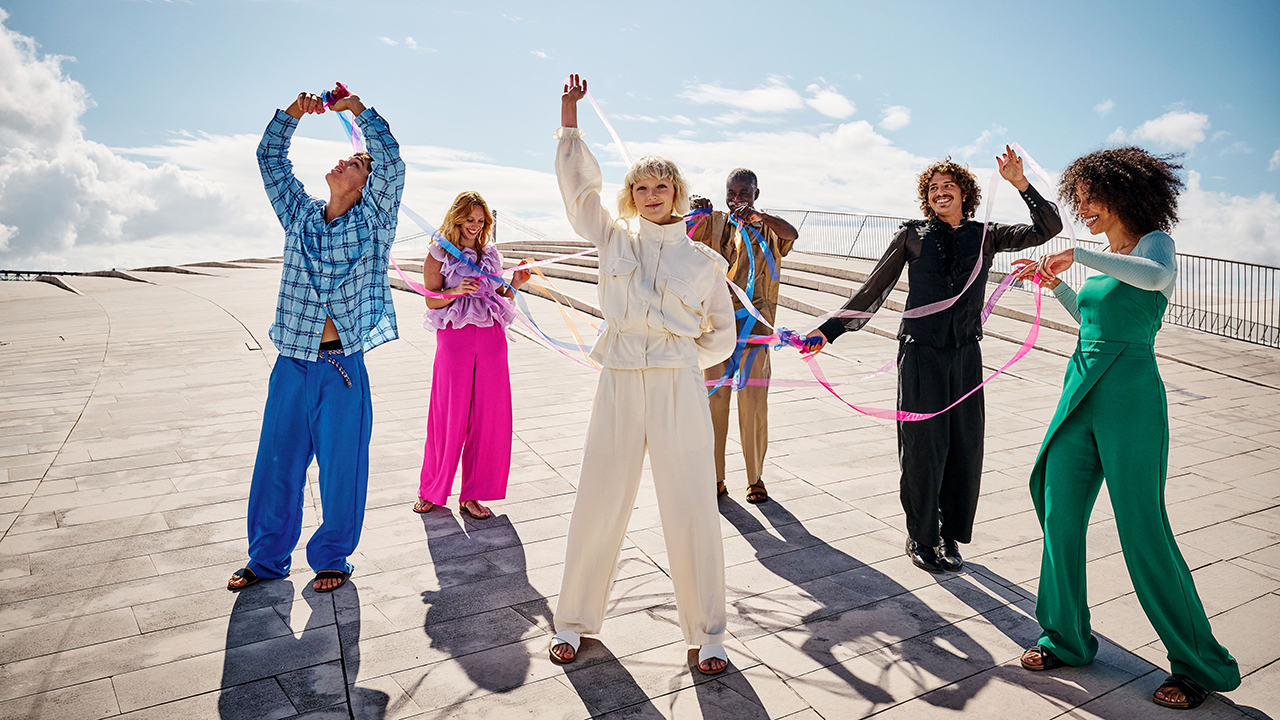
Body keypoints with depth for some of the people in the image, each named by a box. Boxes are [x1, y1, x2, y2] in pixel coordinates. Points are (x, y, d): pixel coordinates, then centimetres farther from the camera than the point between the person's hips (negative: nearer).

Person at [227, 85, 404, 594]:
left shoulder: (372, 222, 1)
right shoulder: (300, 215, 11)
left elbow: (392, 161, -11)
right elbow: (270, 158, 13)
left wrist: (357, 108, -8)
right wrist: (295, 111, 3)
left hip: (343, 368, -3)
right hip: (292, 364, 4)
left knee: (341, 467, 5)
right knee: (277, 462, 12)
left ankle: (332, 559, 23)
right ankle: (267, 557, 29)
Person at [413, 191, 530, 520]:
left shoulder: (491, 255, 15)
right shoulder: (439, 254, 3)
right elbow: (432, 300, -2)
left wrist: (514, 284, 0)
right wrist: (456, 291, -19)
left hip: (491, 338, 4)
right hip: (454, 336, -4)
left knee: (488, 417, 2)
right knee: (450, 416, 0)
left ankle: (472, 495, 13)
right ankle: (431, 490, 19)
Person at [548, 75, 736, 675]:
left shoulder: (704, 259, 10)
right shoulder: (615, 239, 11)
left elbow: (722, 332, 17)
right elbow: (579, 186, 3)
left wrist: (680, 358, 8)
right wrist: (569, 120, -3)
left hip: (680, 386, 0)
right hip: (619, 383, 1)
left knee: (691, 512, 1)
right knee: (598, 506, 6)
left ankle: (706, 633, 20)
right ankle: (573, 620, 27)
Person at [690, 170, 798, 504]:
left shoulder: (766, 227, 4)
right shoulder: (714, 223, 10)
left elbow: (792, 234, -17)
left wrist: (758, 216, -32)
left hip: (753, 323, -1)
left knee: (753, 403, 1)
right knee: (714, 400, 4)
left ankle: (755, 478, 15)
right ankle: (715, 478, 15)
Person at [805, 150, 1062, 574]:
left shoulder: (986, 236, 11)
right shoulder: (912, 236, 5)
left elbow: (1048, 228, 5)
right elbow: (873, 291, 6)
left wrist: (1019, 182, -6)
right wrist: (829, 330, 0)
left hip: (965, 353, 3)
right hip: (921, 352, -3)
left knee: (965, 447, 5)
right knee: (923, 447, -1)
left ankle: (949, 535, 22)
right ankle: (920, 538, 15)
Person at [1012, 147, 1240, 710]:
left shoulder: (1155, 242, -6)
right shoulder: (1106, 256, 14)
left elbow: (1157, 277, -31)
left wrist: (1078, 255, -28)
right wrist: (1055, 284, 17)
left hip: (1130, 399, -7)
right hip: (1081, 391, 8)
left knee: (1143, 531, -1)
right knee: (1059, 516, 8)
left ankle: (1199, 666, 17)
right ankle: (1066, 639, 24)